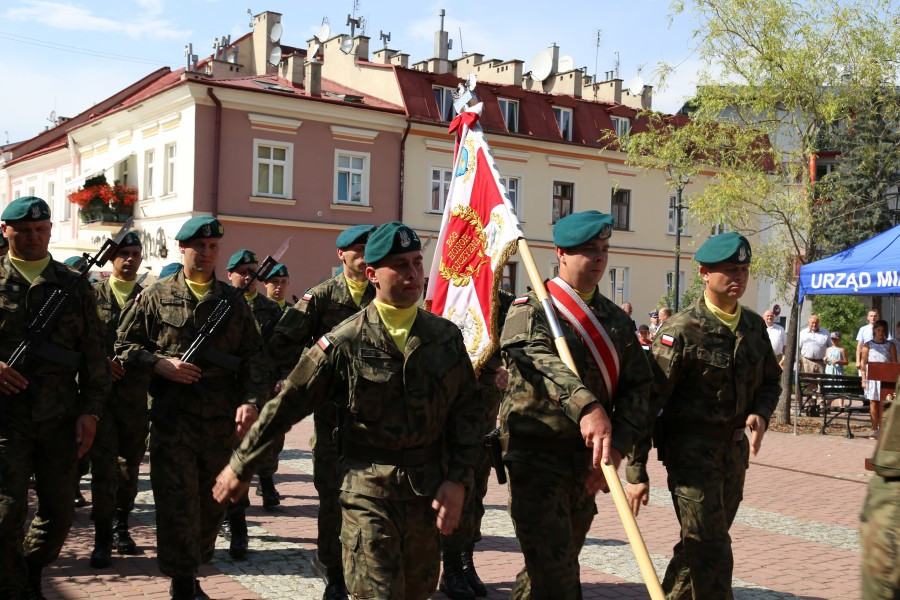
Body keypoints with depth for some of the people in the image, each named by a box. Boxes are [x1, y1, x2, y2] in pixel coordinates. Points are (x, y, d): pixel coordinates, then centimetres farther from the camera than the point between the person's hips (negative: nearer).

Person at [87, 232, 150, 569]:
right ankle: (103, 538, 2)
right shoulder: (94, 294, 5)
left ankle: (121, 526, 24)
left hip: (137, 393, 2)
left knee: (130, 464, 9)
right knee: (104, 466, -5)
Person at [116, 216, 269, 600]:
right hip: (172, 419, -3)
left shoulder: (233, 300, 10)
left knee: (213, 504, 11)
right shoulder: (156, 296, 4)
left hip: (222, 422, 3)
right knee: (177, 506, -2)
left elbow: (253, 356, 7)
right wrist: (160, 364, -10)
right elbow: (123, 345, 7)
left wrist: (251, 400, -8)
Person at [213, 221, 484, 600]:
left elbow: (468, 411, 9)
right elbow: (284, 407, -1)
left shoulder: (446, 336, 4)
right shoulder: (344, 342, -7)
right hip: (368, 493, -4)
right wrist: (241, 468, 4)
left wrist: (458, 480, -2)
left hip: (429, 492, 4)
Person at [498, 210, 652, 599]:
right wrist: (586, 406, -45)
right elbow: (540, 359, -28)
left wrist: (617, 447, -11)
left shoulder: (616, 320, 11)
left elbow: (637, 386, 5)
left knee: (557, 563, 17)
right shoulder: (530, 310, -7)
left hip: (587, 458, 6)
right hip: (536, 454, -6)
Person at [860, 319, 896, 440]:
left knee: (883, 403, -3)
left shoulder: (890, 346, 9)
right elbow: (863, 364, 5)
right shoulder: (868, 345, 7)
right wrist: (863, 380, -3)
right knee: (873, 403, -1)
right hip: (872, 377, 0)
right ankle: (875, 430, 4)